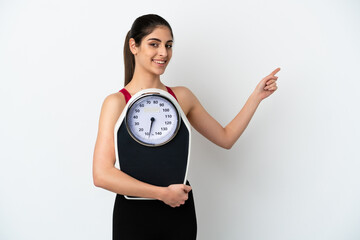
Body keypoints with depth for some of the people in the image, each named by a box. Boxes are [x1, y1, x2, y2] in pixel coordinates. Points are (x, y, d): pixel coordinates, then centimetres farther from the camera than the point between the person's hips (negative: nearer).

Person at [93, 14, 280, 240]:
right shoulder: (117, 102, -10)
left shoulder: (182, 97, 4)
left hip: (180, 212, 4)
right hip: (134, 214, -3)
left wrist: (257, 96, 8)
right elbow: (102, 175, -19)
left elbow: (225, 138, 12)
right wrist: (163, 193, -17)